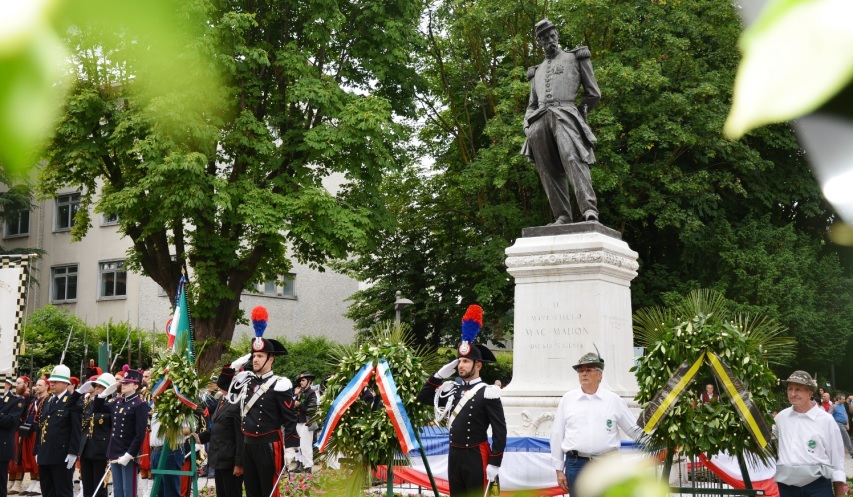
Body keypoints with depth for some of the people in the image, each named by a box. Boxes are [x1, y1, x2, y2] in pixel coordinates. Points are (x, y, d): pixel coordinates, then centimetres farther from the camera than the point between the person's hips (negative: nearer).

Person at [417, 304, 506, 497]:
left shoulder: (487, 393, -9)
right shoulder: (452, 389, 10)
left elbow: (500, 430, -11)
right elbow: (423, 397, 15)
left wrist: (495, 463, -15)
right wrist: (440, 374, 4)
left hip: (476, 456, -7)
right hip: (454, 455, 7)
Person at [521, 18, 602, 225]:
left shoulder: (575, 58, 18)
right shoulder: (537, 71, 30)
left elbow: (594, 94, 17)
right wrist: (527, 123, 10)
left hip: (564, 114, -5)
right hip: (539, 120, 5)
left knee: (572, 158, -26)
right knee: (549, 171, -7)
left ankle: (589, 210, -38)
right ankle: (562, 217, -11)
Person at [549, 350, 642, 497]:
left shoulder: (614, 400, 5)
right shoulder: (567, 399, 5)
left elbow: (634, 430, 10)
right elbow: (557, 435, 7)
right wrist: (559, 470, 5)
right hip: (576, 465, 0)